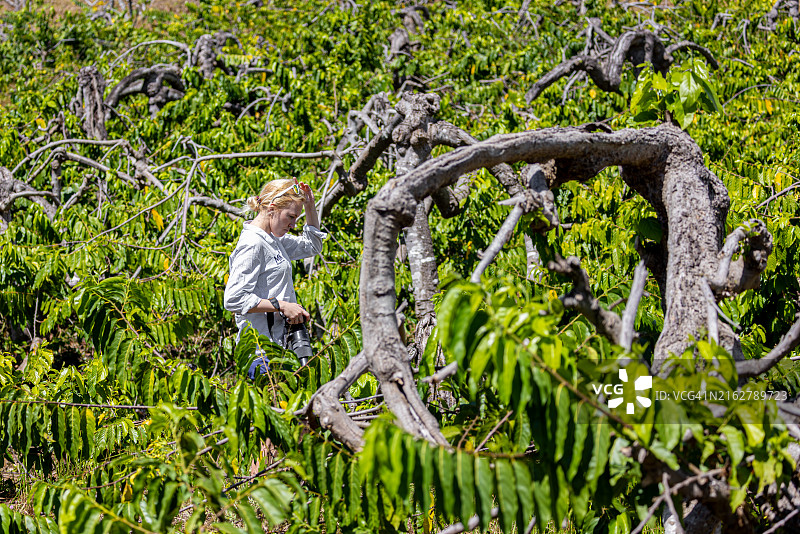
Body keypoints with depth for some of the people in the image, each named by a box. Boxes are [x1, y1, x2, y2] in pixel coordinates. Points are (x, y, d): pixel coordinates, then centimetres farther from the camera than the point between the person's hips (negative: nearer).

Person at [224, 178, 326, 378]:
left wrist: (310, 206, 17)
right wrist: (281, 306, -20)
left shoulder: (272, 239, 14)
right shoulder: (252, 245, -14)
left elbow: (312, 246, 31)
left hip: (276, 344, 9)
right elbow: (234, 299, -21)